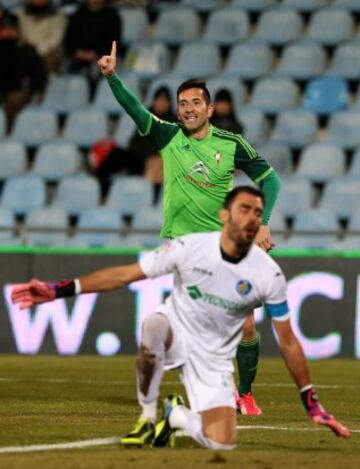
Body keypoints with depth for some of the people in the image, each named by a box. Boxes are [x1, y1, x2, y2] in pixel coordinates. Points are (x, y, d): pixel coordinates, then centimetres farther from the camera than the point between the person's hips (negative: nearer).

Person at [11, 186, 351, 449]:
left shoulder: (269, 275, -13)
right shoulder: (190, 248, -16)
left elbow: (288, 342, -3)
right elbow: (125, 274, -10)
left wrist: (312, 405, -3)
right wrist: (58, 290, -16)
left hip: (214, 360, 1)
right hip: (176, 334, -1)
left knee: (222, 443, -19)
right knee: (154, 325, -39)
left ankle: (176, 416, 16)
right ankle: (147, 418, -17)